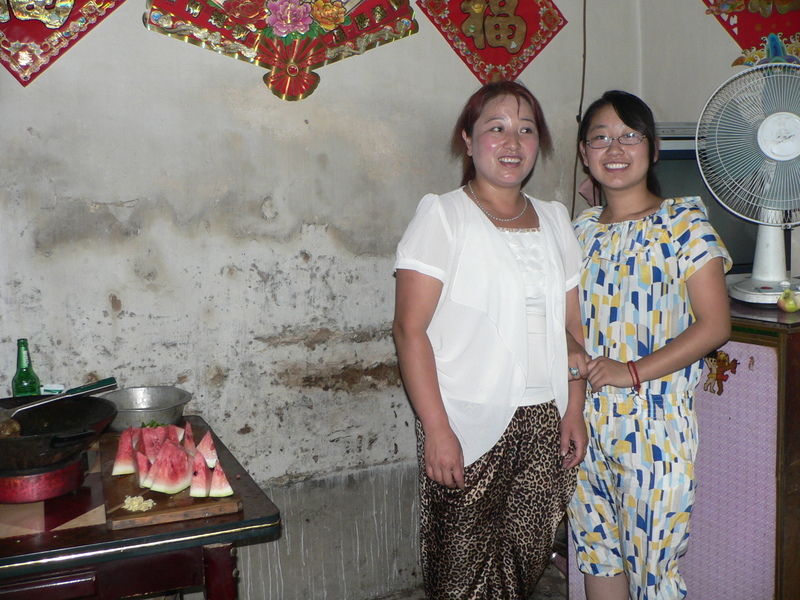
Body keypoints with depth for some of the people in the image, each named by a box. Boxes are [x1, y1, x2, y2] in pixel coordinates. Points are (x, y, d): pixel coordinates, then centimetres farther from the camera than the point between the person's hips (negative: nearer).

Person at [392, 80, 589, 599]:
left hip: (544, 422, 5)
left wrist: (575, 410, 7)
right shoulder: (442, 215, -5)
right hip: (470, 426, -5)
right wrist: (436, 429, -17)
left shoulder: (555, 220, 12)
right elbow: (410, 328, -12)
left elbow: (572, 325, 14)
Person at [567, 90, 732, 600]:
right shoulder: (582, 228, 8)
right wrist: (570, 353, -5)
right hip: (587, 415, 6)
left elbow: (715, 324, -12)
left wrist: (634, 371, -18)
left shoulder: (684, 223, -8)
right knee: (596, 544, 17)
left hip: (656, 419, -5)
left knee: (652, 557, 4)